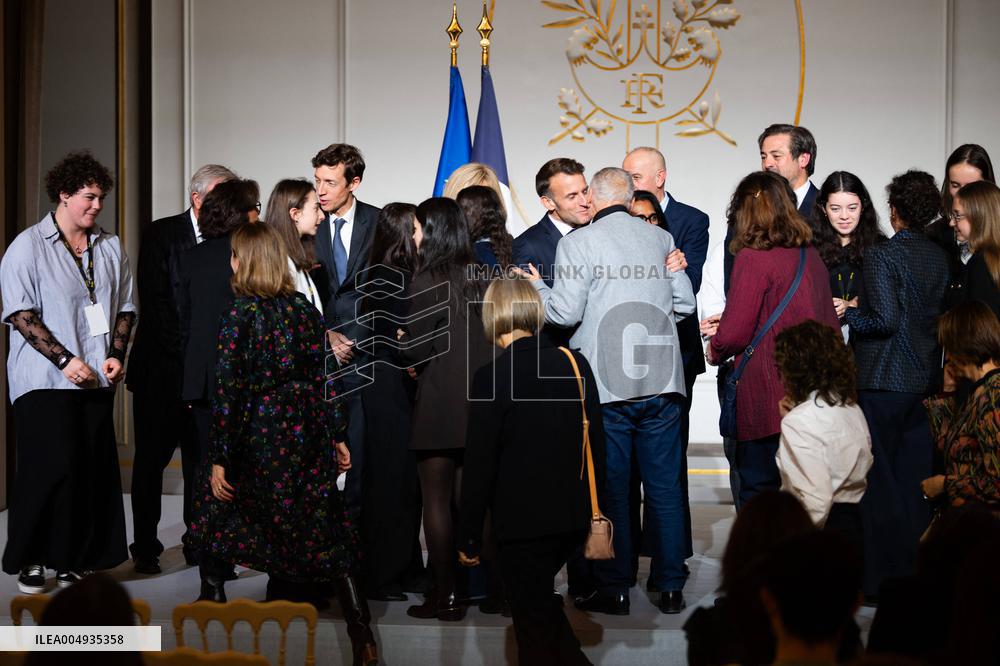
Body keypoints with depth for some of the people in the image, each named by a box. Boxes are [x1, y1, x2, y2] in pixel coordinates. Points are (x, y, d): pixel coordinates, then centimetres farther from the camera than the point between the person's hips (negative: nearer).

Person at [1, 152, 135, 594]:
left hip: (96, 380, 5)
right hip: (45, 381, -5)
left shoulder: (110, 248, 13)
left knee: (92, 470, 2)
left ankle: (73, 561, 12)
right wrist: (66, 360, -15)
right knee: (53, 467, -9)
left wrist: (116, 355, 0)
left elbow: (124, 308, 17)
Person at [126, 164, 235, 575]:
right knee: (151, 459, 4)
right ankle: (145, 547, 13)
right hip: (162, 367, -3)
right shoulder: (160, 235, -5)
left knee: (202, 461, 7)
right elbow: (155, 302, -11)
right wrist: (188, 352, -16)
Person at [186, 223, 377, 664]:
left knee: (217, 503, 21)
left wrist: (219, 458, -10)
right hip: (309, 433, 4)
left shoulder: (241, 313, -11)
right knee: (322, 529, 4)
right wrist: (338, 436, 14)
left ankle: (213, 598, 27)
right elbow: (326, 376, 7)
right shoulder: (305, 308, 4)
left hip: (259, 435, -4)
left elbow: (228, 390, -12)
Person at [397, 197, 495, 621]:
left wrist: (398, 341, 8)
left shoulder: (428, 281, -12)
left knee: (436, 501, 3)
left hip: (440, 404, -6)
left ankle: (444, 595, 4)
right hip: (479, 404, 6)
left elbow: (416, 348, -12)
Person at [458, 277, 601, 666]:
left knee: (534, 622, 6)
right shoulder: (575, 364, 1)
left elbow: (479, 465, -12)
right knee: (540, 599, 25)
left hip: (522, 519, -5)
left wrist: (469, 536, -3)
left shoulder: (491, 379, -14)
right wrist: (594, 510, 19)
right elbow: (596, 444, 8)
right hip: (574, 515, 5)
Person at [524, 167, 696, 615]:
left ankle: (614, 589, 9)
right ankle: (670, 586, 14)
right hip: (661, 380, 4)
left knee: (609, 486, 5)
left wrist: (537, 287, 11)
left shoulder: (578, 242, -5)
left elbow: (565, 312, -8)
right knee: (664, 485, 9)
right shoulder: (661, 238, 8)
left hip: (607, 381, -3)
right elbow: (684, 304, 11)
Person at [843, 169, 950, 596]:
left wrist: (844, 314, -4)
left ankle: (882, 575, 3)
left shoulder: (881, 256, -13)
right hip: (924, 380, 7)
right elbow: (940, 315, 14)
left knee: (878, 479, 0)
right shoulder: (939, 257, 8)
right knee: (915, 480, 11)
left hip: (883, 382, -7)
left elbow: (885, 320, -20)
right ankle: (917, 570, 17)